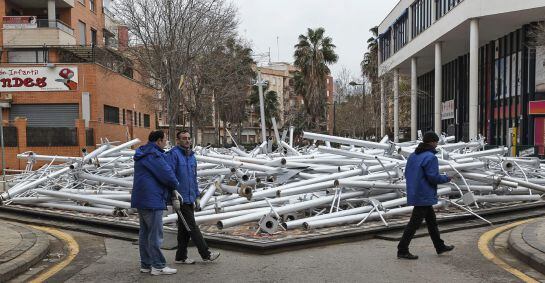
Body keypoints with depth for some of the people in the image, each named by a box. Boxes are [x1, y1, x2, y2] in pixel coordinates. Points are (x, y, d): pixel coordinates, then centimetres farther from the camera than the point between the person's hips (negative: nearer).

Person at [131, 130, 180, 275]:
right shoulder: (154, 155, -16)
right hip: (152, 200, -10)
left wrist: (171, 188, 12)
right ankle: (158, 266, 3)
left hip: (141, 200, 10)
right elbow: (167, 174, -19)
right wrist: (175, 185, 3)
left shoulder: (142, 155, 17)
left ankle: (145, 264, 22)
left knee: (144, 233, 14)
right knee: (155, 235, -3)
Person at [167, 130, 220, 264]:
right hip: (181, 198, -8)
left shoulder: (191, 155, 16)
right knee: (192, 226, -3)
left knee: (184, 228, 13)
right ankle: (206, 254, 3)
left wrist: (196, 195, 19)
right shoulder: (174, 154, -10)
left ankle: (181, 257, 22)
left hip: (190, 198, 8)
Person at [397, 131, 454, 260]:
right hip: (424, 196, -9)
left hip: (415, 194, 9)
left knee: (431, 220, 20)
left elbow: (407, 173, 12)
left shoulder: (413, 155, 10)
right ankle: (402, 250, 0)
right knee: (415, 222, -4)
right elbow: (434, 177, -19)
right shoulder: (430, 157, -16)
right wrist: (446, 178, -2)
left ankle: (440, 246, 33)